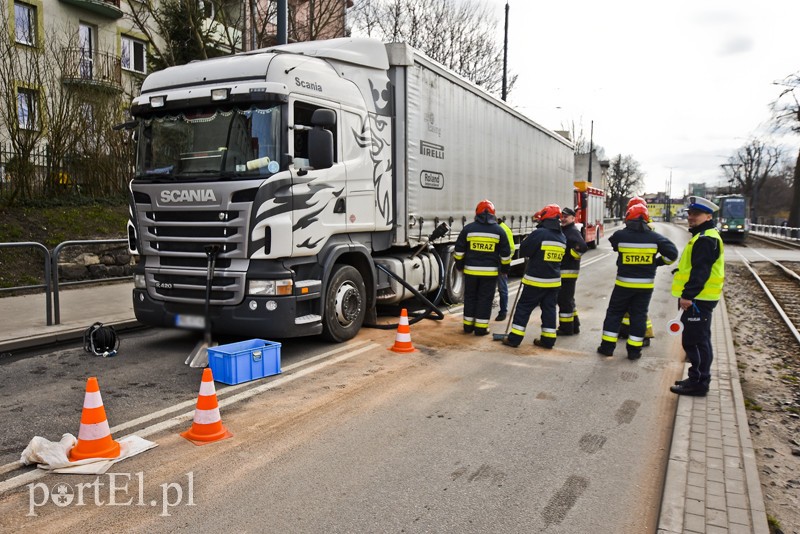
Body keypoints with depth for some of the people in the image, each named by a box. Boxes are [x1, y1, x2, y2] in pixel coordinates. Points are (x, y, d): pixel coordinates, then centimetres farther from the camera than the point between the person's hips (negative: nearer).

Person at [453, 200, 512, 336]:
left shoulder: (468, 228, 0)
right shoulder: (498, 230, 1)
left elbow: (459, 250, 4)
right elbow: (505, 253, 5)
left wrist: (459, 264, 16)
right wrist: (505, 267, 17)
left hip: (471, 270, 1)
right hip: (490, 271, -1)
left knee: (470, 297, 12)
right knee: (485, 298, 5)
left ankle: (468, 325, 18)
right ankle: (481, 327, 6)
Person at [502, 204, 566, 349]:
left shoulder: (539, 233, -18)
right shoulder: (562, 237, 6)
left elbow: (523, 251, -13)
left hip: (536, 280, -6)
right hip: (554, 281, 6)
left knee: (524, 307, 3)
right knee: (549, 308, 13)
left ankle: (514, 338, 5)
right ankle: (548, 339, 16)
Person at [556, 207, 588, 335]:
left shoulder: (573, 232, -15)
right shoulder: (562, 231, 16)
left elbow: (582, 247, -29)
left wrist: (570, 257, -21)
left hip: (568, 272, -10)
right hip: (561, 271, 10)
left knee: (565, 300, -4)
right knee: (566, 299, 18)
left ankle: (566, 328, 4)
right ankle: (574, 326, 28)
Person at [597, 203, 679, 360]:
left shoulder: (620, 235, -11)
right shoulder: (654, 237, -6)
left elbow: (612, 243, 10)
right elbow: (672, 253, -7)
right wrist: (658, 262, 7)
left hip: (624, 283, -1)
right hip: (645, 285, 1)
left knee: (614, 313, 12)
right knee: (639, 316, 11)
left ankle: (607, 346, 14)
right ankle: (634, 350, 14)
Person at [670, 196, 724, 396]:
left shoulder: (706, 239, -16)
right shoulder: (703, 236, 19)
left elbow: (700, 271, -24)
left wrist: (688, 295, -26)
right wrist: (688, 295, 23)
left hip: (698, 299, -11)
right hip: (698, 298, 11)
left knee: (697, 341, -5)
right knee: (692, 341, 17)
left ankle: (699, 383, 3)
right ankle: (697, 378, 26)